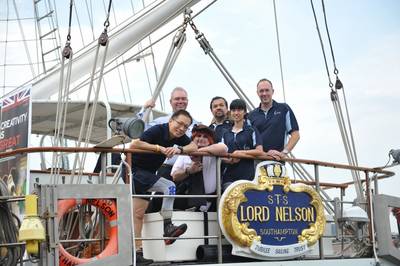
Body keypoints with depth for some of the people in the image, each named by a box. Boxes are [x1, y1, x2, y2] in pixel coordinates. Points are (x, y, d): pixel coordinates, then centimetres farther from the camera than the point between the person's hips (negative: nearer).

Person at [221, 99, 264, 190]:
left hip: (247, 175, -3)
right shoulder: (226, 134, 17)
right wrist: (228, 160, -8)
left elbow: (260, 151, -5)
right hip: (228, 175, 4)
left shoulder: (251, 131, 4)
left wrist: (241, 152, -13)